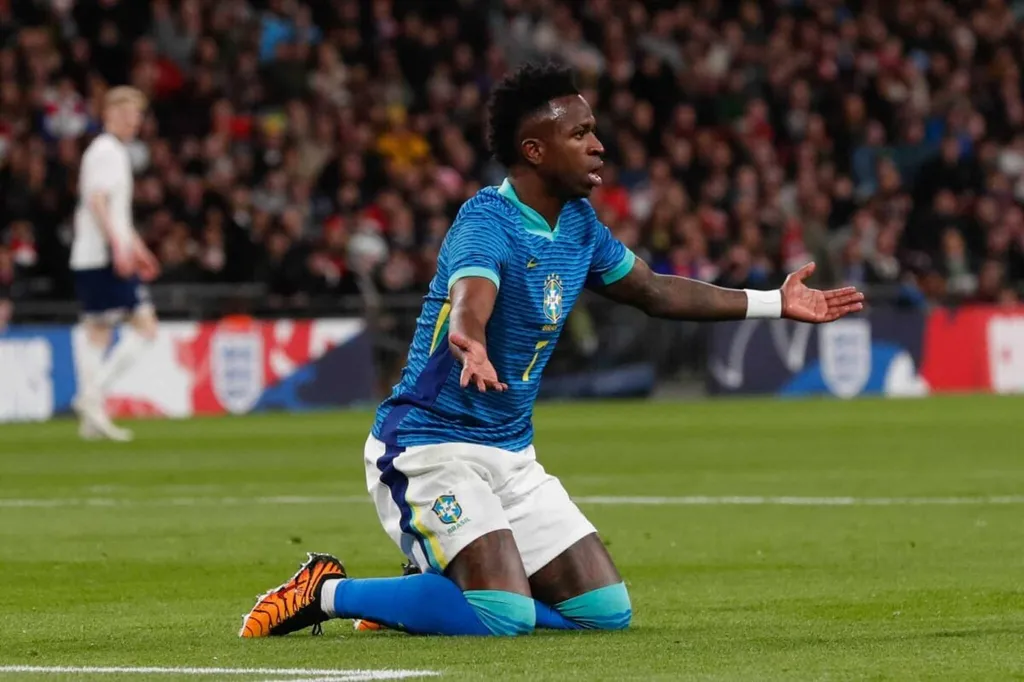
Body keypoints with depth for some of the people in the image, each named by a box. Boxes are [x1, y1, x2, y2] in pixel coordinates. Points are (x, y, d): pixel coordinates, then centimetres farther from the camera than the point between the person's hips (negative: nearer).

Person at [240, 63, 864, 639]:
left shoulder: (578, 224, 6)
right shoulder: (487, 220, -20)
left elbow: (654, 291, 22)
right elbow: (468, 303, -41)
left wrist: (774, 303, 24)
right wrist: (471, 346, -65)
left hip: (512, 455, 9)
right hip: (431, 443, -9)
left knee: (607, 611, 2)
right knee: (506, 616, -26)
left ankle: (433, 594, 16)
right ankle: (330, 593, -8)